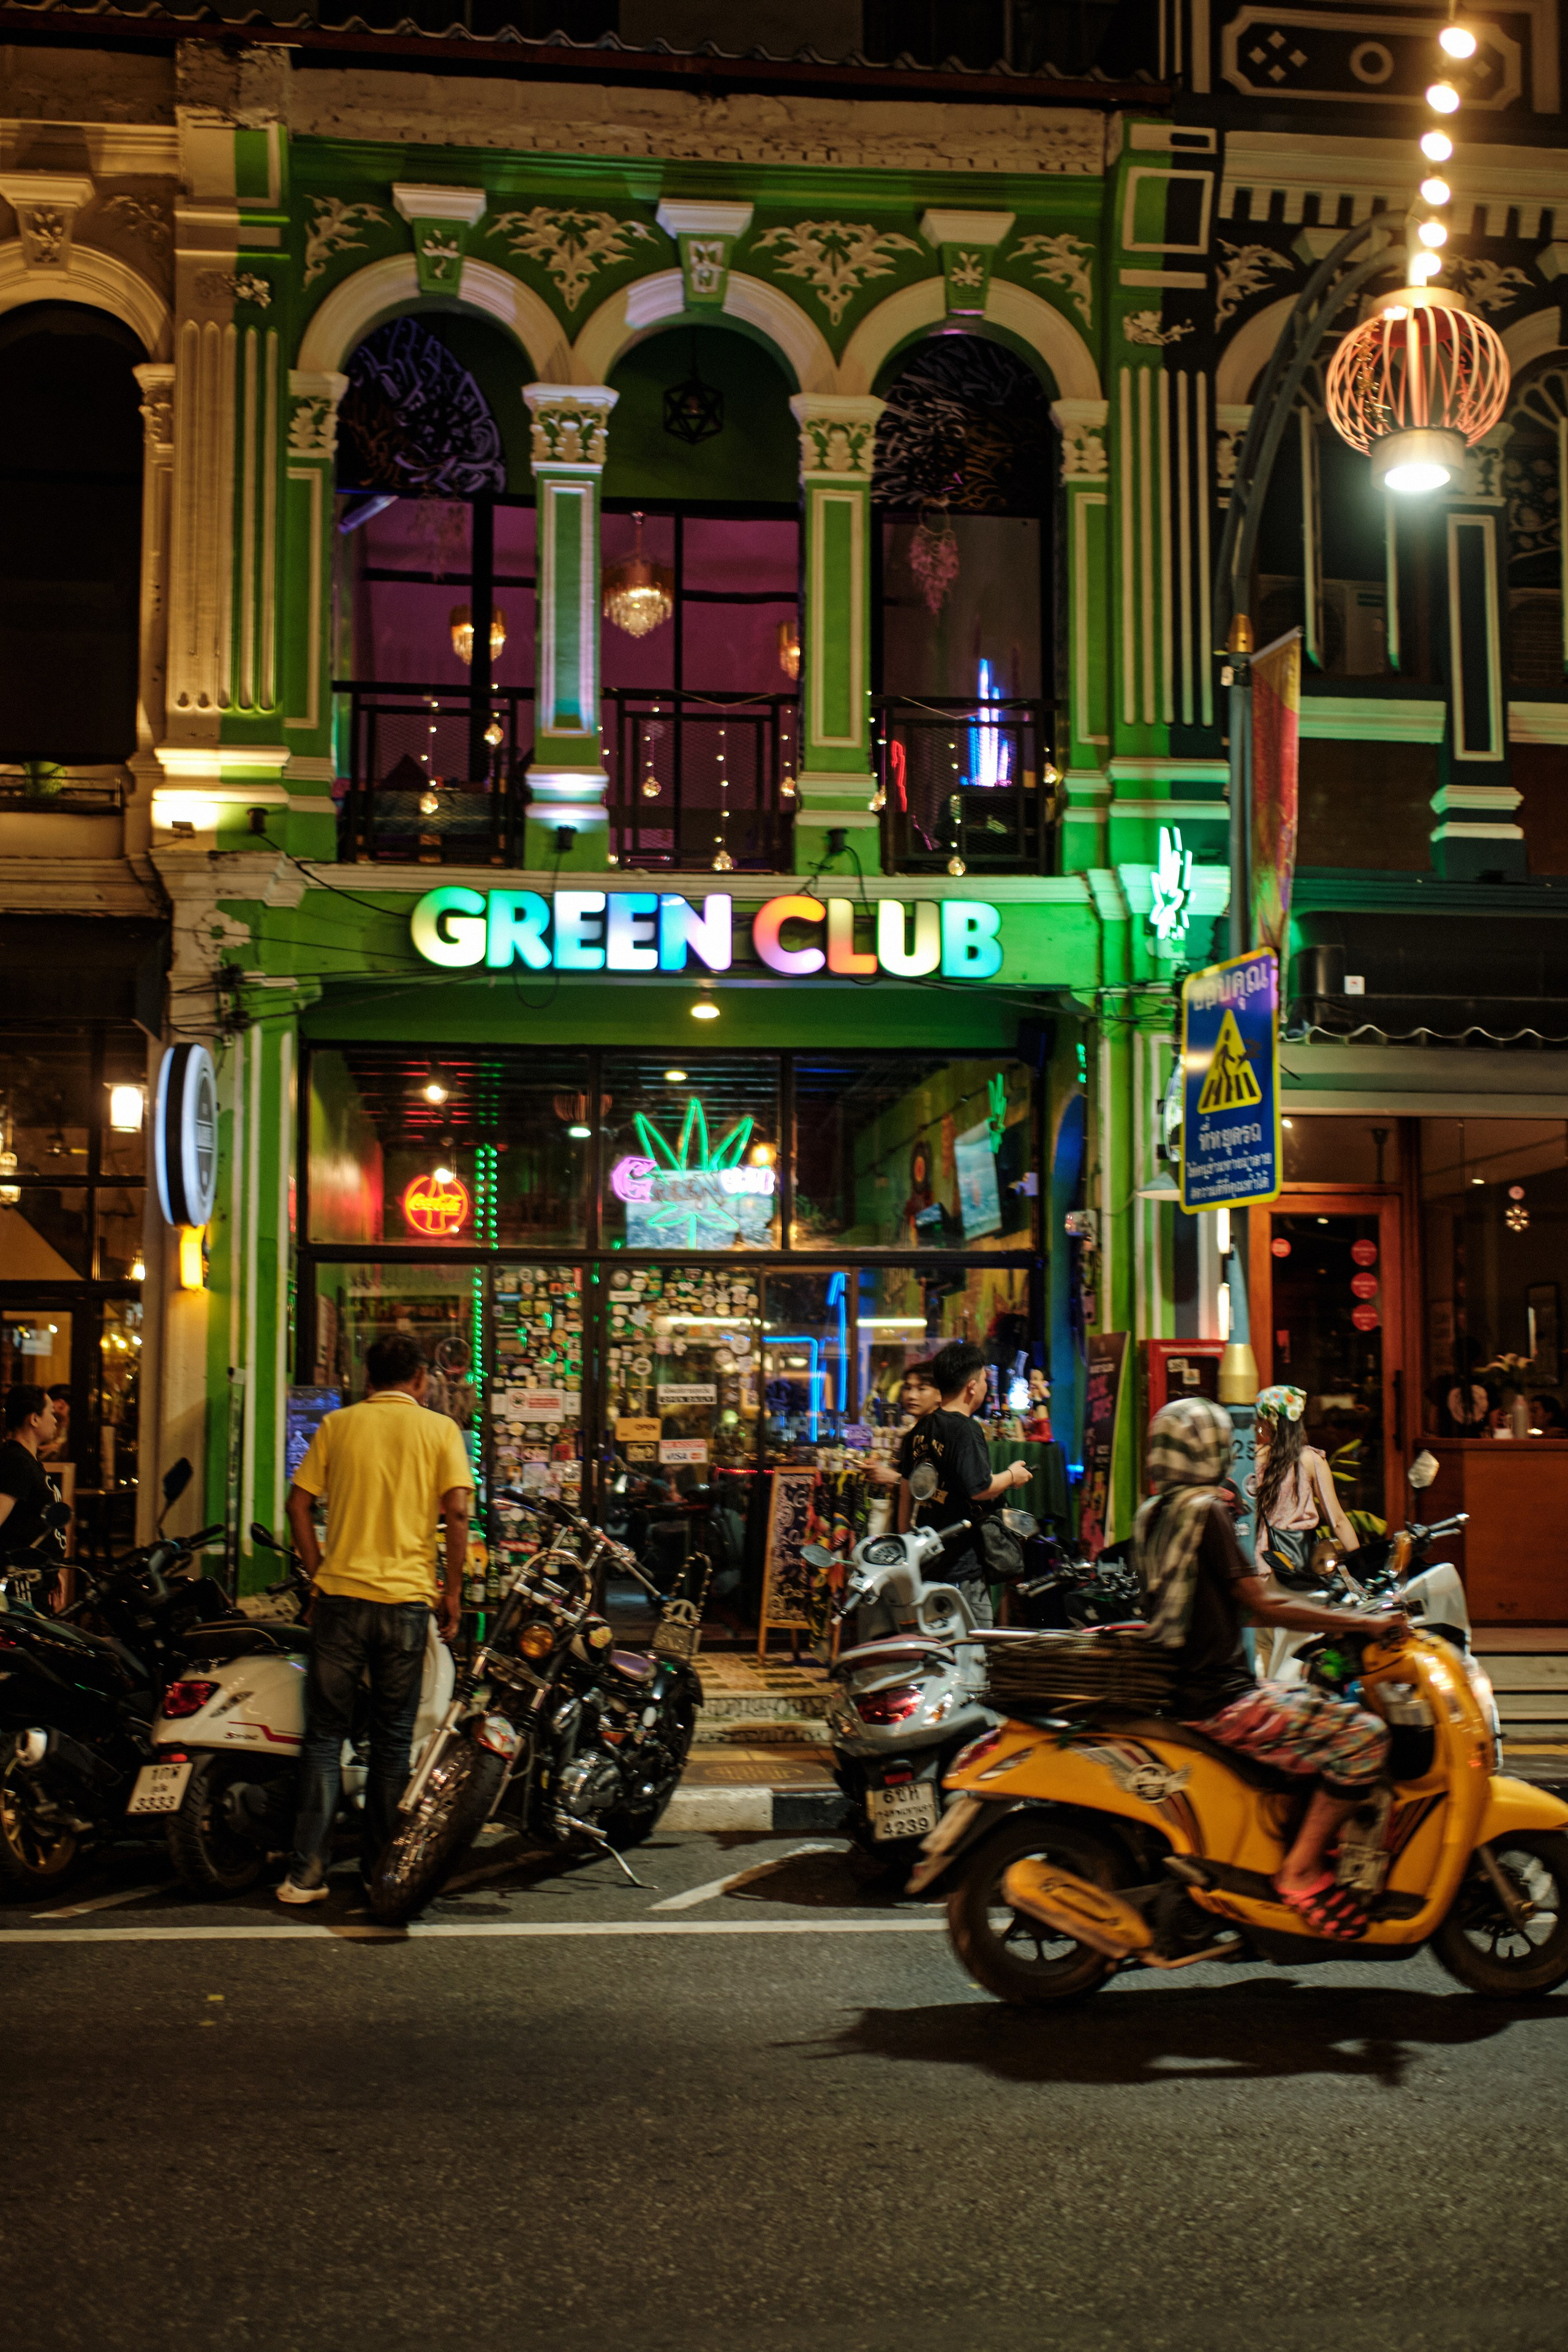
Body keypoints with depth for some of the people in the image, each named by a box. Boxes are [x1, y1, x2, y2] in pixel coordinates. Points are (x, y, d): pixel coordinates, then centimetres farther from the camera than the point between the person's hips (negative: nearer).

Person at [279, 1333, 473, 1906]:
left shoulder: (337, 1425, 7)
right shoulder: (439, 1430, 3)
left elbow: (298, 1504, 3)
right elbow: (458, 1510, -6)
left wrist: (318, 1574, 11)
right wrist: (453, 1590, 2)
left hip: (340, 1595, 1)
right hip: (406, 1599, 0)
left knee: (324, 1733, 6)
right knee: (392, 1739, 9)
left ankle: (308, 1870, 1)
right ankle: (380, 1870, 15)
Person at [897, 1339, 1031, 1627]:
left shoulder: (920, 1429, 12)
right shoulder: (965, 1430, -15)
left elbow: (906, 1493, 17)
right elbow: (979, 1489, -21)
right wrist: (1012, 1476, -2)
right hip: (963, 1565, -9)